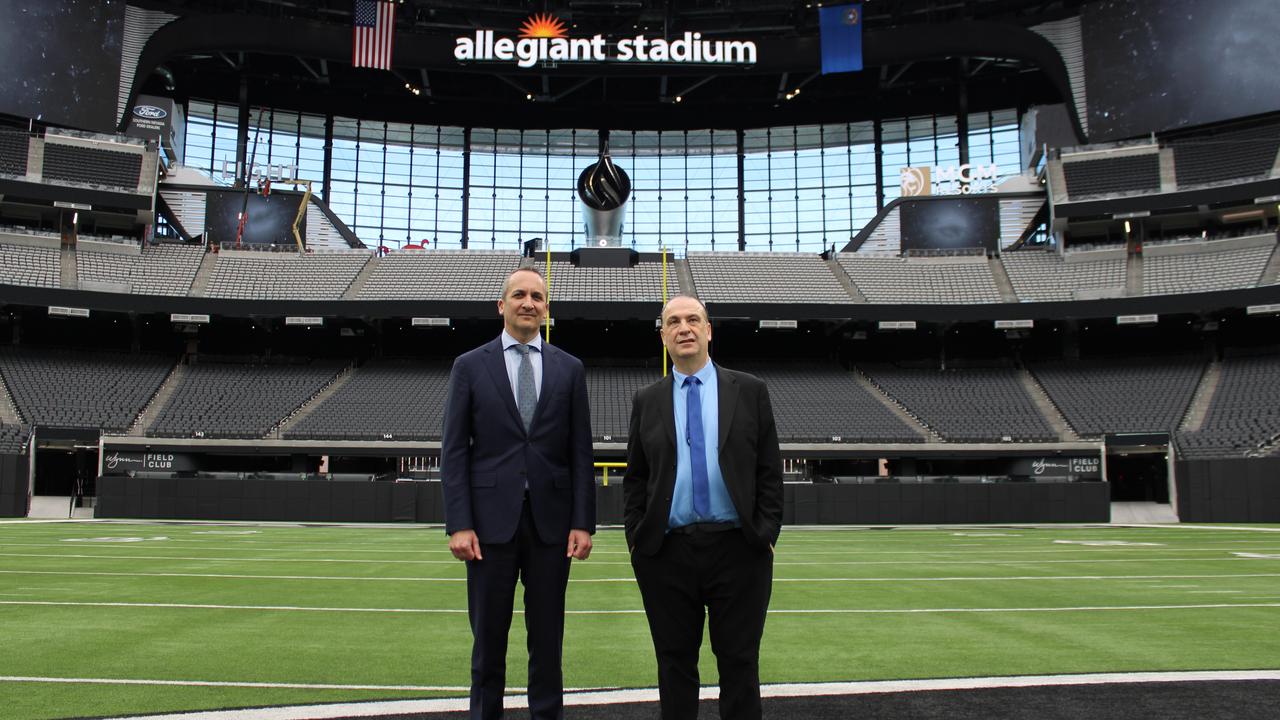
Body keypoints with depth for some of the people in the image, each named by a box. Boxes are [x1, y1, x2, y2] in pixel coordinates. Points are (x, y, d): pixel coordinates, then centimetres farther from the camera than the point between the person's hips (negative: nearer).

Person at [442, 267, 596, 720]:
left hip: (551, 520, 1)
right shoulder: (470, 366, 3)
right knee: (488, 637, 8)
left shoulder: (569, 369, 7)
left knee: (547, 639, 9)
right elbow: (454, 451, 0)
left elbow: (580, 452, 5)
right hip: (492, 518, -1)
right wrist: (458, 524, -9)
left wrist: (582, 522, -2)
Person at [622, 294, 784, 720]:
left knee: (740, 662, 6)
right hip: (667, 553, 1)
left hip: (738, 548, -1)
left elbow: (769, 472, 3)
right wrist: (637, 538, 1)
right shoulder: (647, 401, 9)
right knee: (675, 663, 9)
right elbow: (634, 479, 10)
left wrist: (766, 534, -4)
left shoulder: (749, 391, 5)